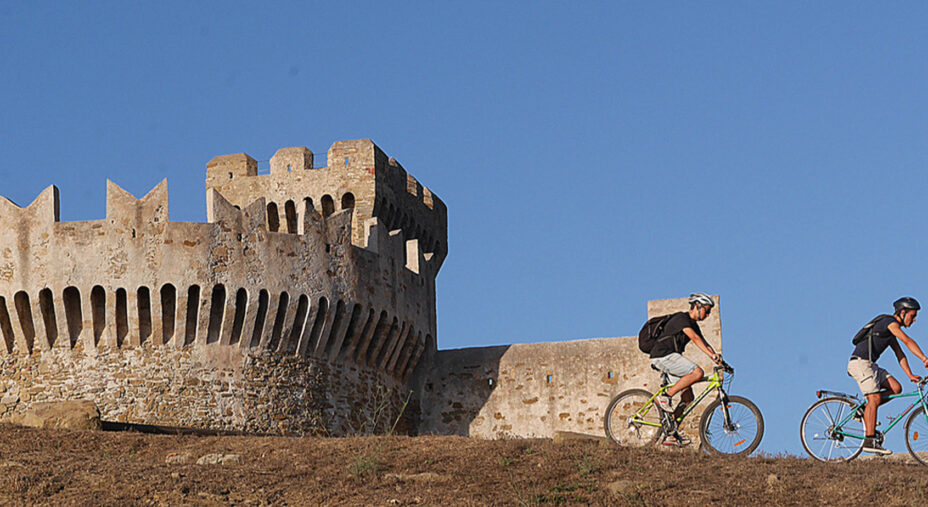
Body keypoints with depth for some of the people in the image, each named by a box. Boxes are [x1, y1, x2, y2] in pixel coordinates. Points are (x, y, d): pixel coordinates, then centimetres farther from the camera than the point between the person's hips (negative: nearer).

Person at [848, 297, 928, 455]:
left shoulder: (891, 330, 20)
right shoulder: (889, 322, -11)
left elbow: (899, 354, 21)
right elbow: (907, 341, -23)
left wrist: (910, 375, 12)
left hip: (869, 365, 10)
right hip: (860, 363, -10)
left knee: (896, 388, 1)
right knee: (875, 398, -17)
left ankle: (864, 410, 7)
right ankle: (870, 440, -21)